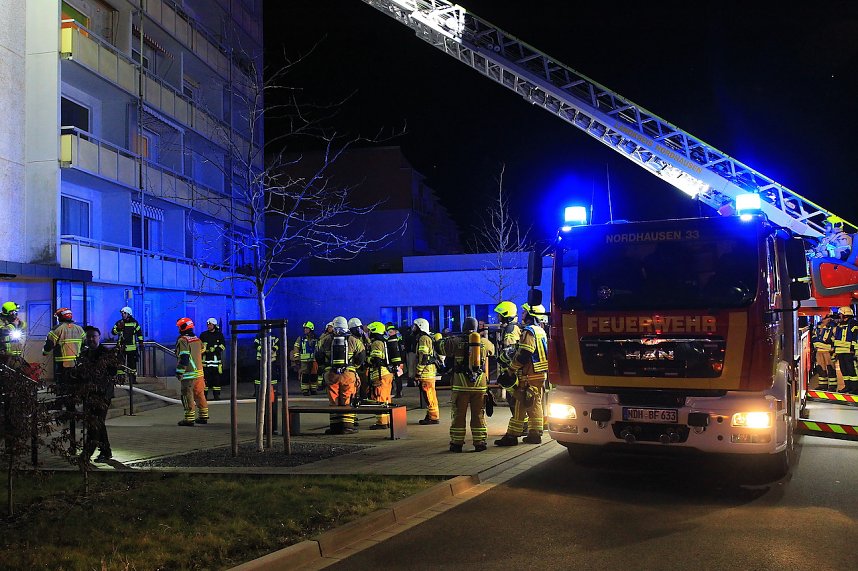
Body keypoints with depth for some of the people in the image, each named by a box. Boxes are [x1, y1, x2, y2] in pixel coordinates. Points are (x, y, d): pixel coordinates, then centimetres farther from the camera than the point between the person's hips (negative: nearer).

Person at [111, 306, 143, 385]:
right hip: (121, 347, 0)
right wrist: (118, 328, -19)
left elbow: (139, 333, 14)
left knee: (132, 363, 2)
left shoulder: (134, 323, 6)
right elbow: (113, 332, -2)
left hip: (132, 347, 0)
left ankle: (132, 378, 7)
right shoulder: (119, 323, 6)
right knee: (120, 363, -4)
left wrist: (141, 342, 10)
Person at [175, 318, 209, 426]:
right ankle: (204, 416, 19)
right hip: (199, 372, 8)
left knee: (188, 396, -4)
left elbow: (184, 358, -19)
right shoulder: (197, 340, 13)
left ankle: (190, 418, -4)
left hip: (188, 374, -8)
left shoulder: (183, 340, -13)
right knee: (200, 394, 14)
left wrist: (179, 372, -16)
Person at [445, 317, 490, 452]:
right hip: (480, 383, 2)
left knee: (459, 414, 6)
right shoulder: (484, 342, 6)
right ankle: (479, 442, 11)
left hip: (461, 383, -2)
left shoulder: (455, 341, -2)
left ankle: (457, 442, 8)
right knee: (479, 414, 9)